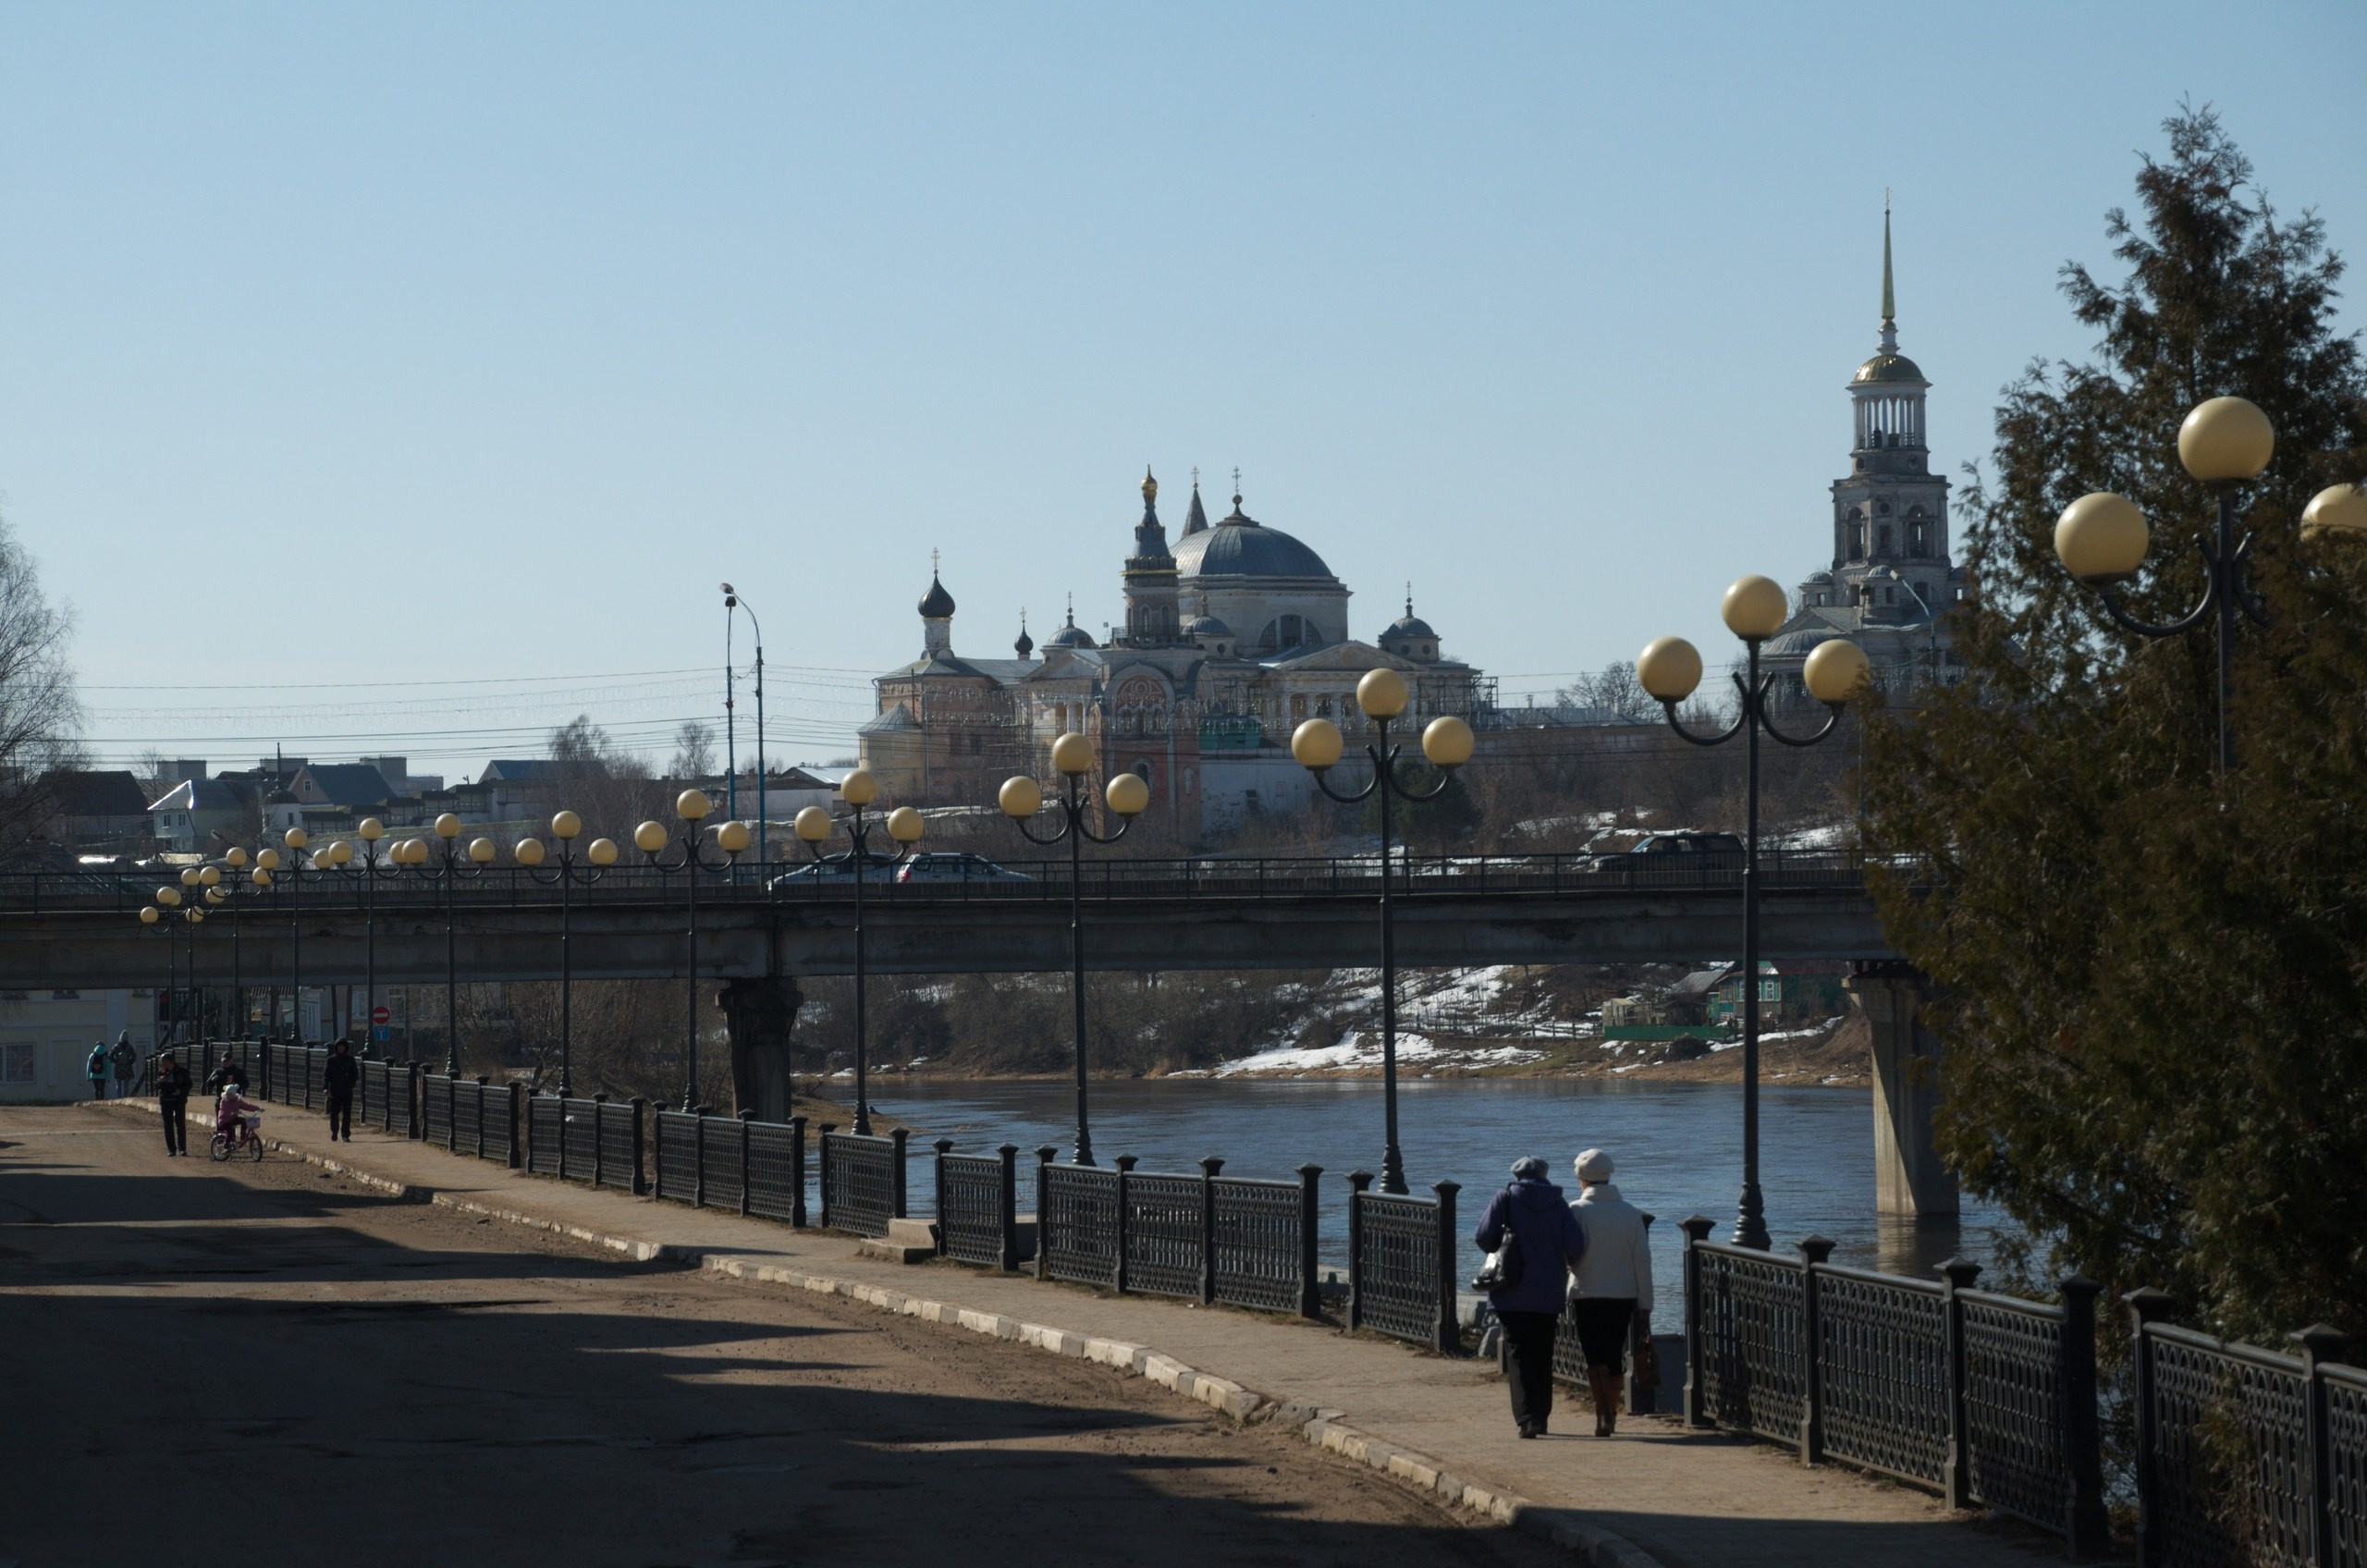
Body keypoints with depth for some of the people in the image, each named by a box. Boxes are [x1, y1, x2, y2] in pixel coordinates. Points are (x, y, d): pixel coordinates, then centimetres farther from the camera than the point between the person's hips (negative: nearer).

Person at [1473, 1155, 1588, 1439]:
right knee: (1543, 1356, 14)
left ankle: (1527, 1417, -17)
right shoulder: (1558, 1204, 4)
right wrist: (1569, 1266, 16)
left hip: (1513, 1294, -3)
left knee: (1519, 1355, -3)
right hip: (1548, 1295, 3)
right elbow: (1576, 1244, -5)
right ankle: (1541, 1416, 18)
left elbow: (1483, 1237, -8)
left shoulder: (1505, 1199, -2)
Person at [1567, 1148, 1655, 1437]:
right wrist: (1645, 1306, 8)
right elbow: (1643, 1262, 4)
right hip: (1624, 1296, 4)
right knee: (1614, 1358, 15)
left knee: (1595, 1359, -4)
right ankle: (1610, 1417, 21)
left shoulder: (1577, 1211, -8)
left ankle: (1603, 1413, -21)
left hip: (1587, 1296, -4)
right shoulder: (1630, 1213, 4)